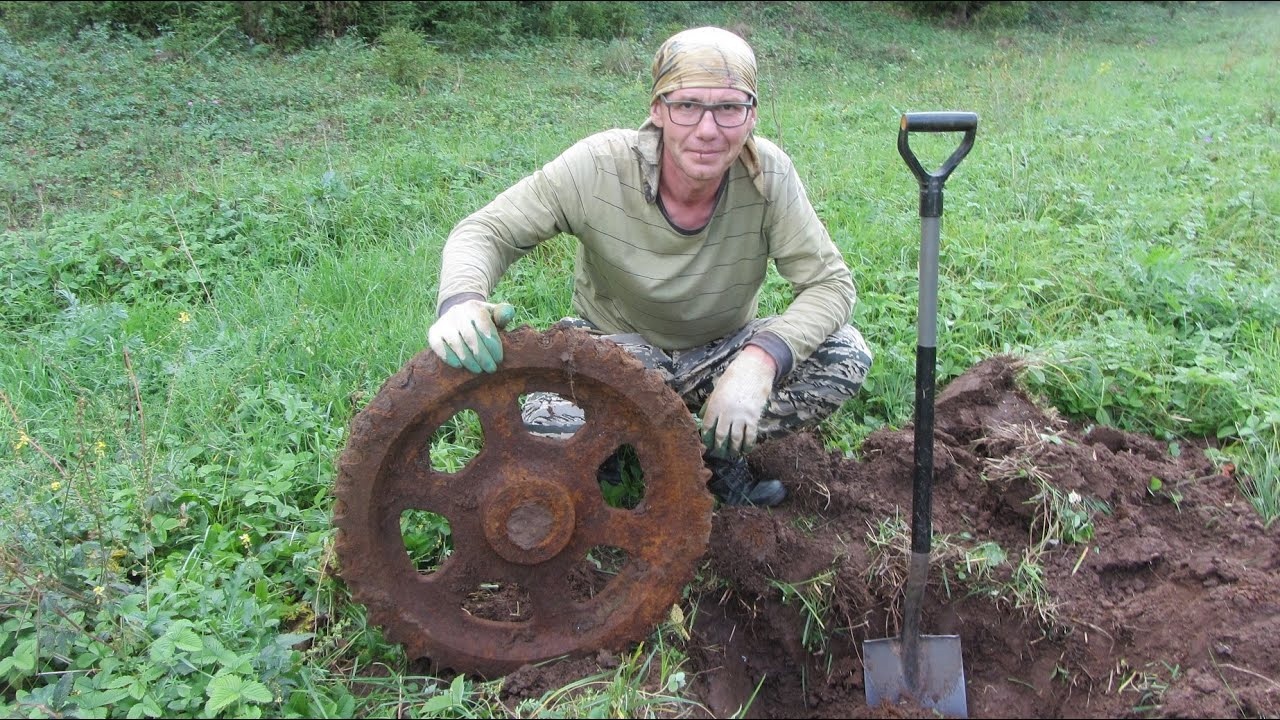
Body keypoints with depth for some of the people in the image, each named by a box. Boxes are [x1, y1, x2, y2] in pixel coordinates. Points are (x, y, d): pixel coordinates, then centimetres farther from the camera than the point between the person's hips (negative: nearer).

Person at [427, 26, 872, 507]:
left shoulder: (768, 174, -21)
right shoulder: (598, 166, -24)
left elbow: (831, 282, -18)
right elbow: (486, 231, -18)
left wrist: (761, 358, -37)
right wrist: (460, 302, -42)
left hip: (720, 353, 2)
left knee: (846, 355, -23)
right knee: (544, 424, -33)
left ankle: (712, 453, -2)